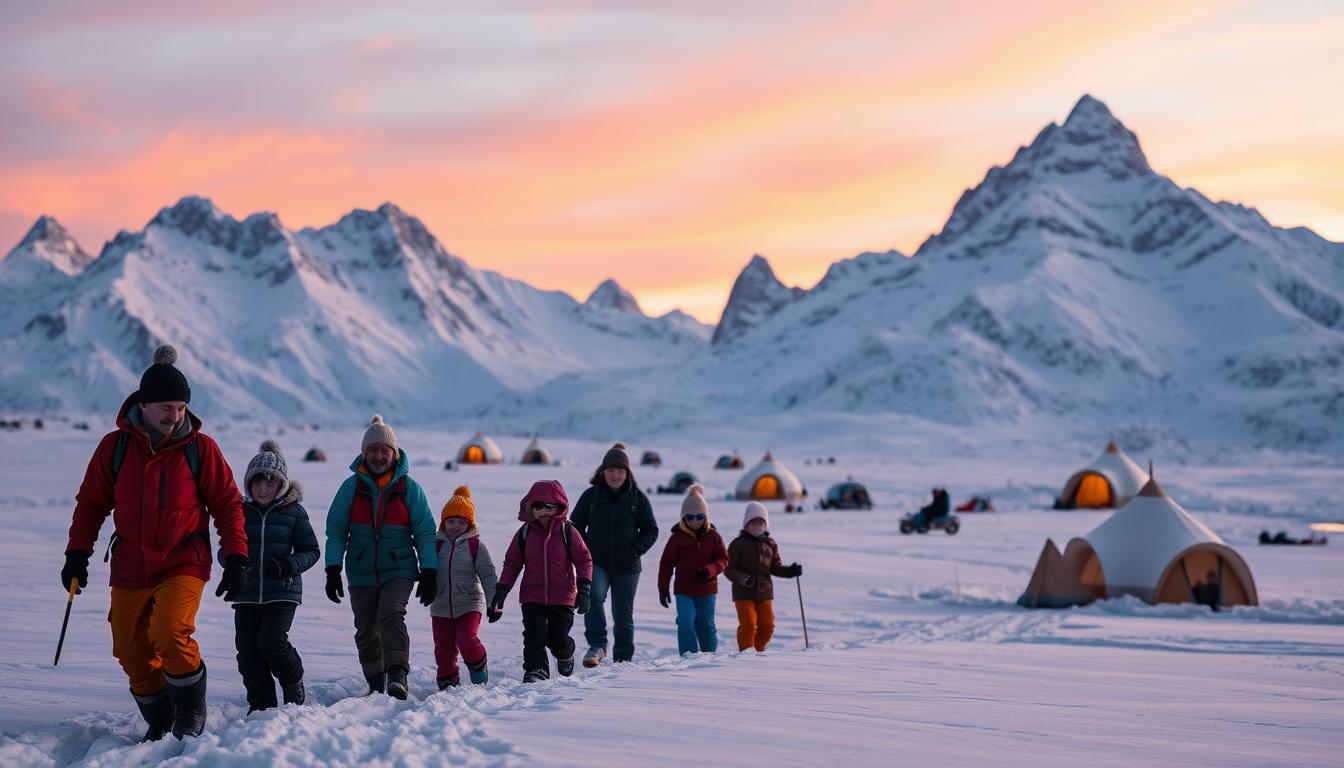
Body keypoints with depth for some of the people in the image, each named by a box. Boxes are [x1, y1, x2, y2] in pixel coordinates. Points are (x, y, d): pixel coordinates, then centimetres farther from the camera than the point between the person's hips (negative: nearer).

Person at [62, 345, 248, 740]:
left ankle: (192, 716, -2)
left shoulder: (200, 448, -4)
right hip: (129, 569, 3)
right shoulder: (115, 446, 0)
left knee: (171, 635, -23)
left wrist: (236, 559, -4)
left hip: (183, 564, -3)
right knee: (133, 655, 4)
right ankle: (159, 723, 24)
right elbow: (91, 502, 10)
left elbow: (228, 504, 2)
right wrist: (77, 552, 3)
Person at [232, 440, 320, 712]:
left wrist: (289, 565, -14)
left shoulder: (293, 511, 1)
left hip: (283, 591, -3)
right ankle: (261, 705, 12)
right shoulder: (241, 511, 7)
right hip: (247, 593, 3)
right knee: (248, 651, -2)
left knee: (271, 642, -17)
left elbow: (311, 550, 5)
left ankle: (294, 683, 11)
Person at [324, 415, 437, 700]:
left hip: (399, 571, -2)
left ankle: (397, 675, -33)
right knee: (366, 632, 7)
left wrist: (429, 573, -4)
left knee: (392, 615, -25)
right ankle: (376, 684, 20)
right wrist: (333, 570, -5)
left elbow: (425, 533, 3)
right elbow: (335, 531, 4)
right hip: (361, 575, 3)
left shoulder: (408, 487, 1)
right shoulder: (352, 487, 3)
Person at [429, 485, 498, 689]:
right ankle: (447, 682, 21)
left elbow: (488, 576, -1)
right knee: (443, 647, 7)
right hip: (441, 607, 3)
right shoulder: (436, 544, 5)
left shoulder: (475, 545, -3)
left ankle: (478, 668, 8)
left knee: (467, 640, -18)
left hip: (469, 605, -3)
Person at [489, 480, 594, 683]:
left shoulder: (567, 532, -4)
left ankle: (565, 655, 37)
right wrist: (501, 590, 3)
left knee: (558, 640, 4)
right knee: (534, 636, -14)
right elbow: (512, 563, 10)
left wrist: (584, 588, -11)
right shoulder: (525, 533, 2)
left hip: (562, 597, -1)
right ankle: (536, 670, -6)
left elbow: (584, 559, -1)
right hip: (532, 597, 1)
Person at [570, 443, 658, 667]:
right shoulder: (591, 495, 1)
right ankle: (597, 645, -27)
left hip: (627, 567, 1)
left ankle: (623, 659, 22)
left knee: (623, 615, 8)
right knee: (594, 596, -29)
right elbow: (575, 526, 10)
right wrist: (586, 551, -4)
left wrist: (635, 550, -8)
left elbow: (651, 530, 7)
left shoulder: (638, 497, 1)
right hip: (596, 563, -1)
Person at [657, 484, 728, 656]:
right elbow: (666, 564, 3)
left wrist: (709, 570, -19)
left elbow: (723, 560, 1)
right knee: (686, 624, -10)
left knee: (706, 625, 9)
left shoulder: (713, 536, 0)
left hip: (707, 590, 1)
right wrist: (663, 589, 2)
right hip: (684, 591, -1)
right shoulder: (677, 537, -3)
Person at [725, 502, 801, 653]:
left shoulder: (770, 544, 8)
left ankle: (758, 651, 26)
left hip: (765, 592, 5)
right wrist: (741, 578, -26)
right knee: (748, 625, -11)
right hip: (744, 592, -4)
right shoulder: (738, 544, -6)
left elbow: (775, 567, 13)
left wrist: (789, 571, -5)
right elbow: (729, 569, -8)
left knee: (767, 626, 6)